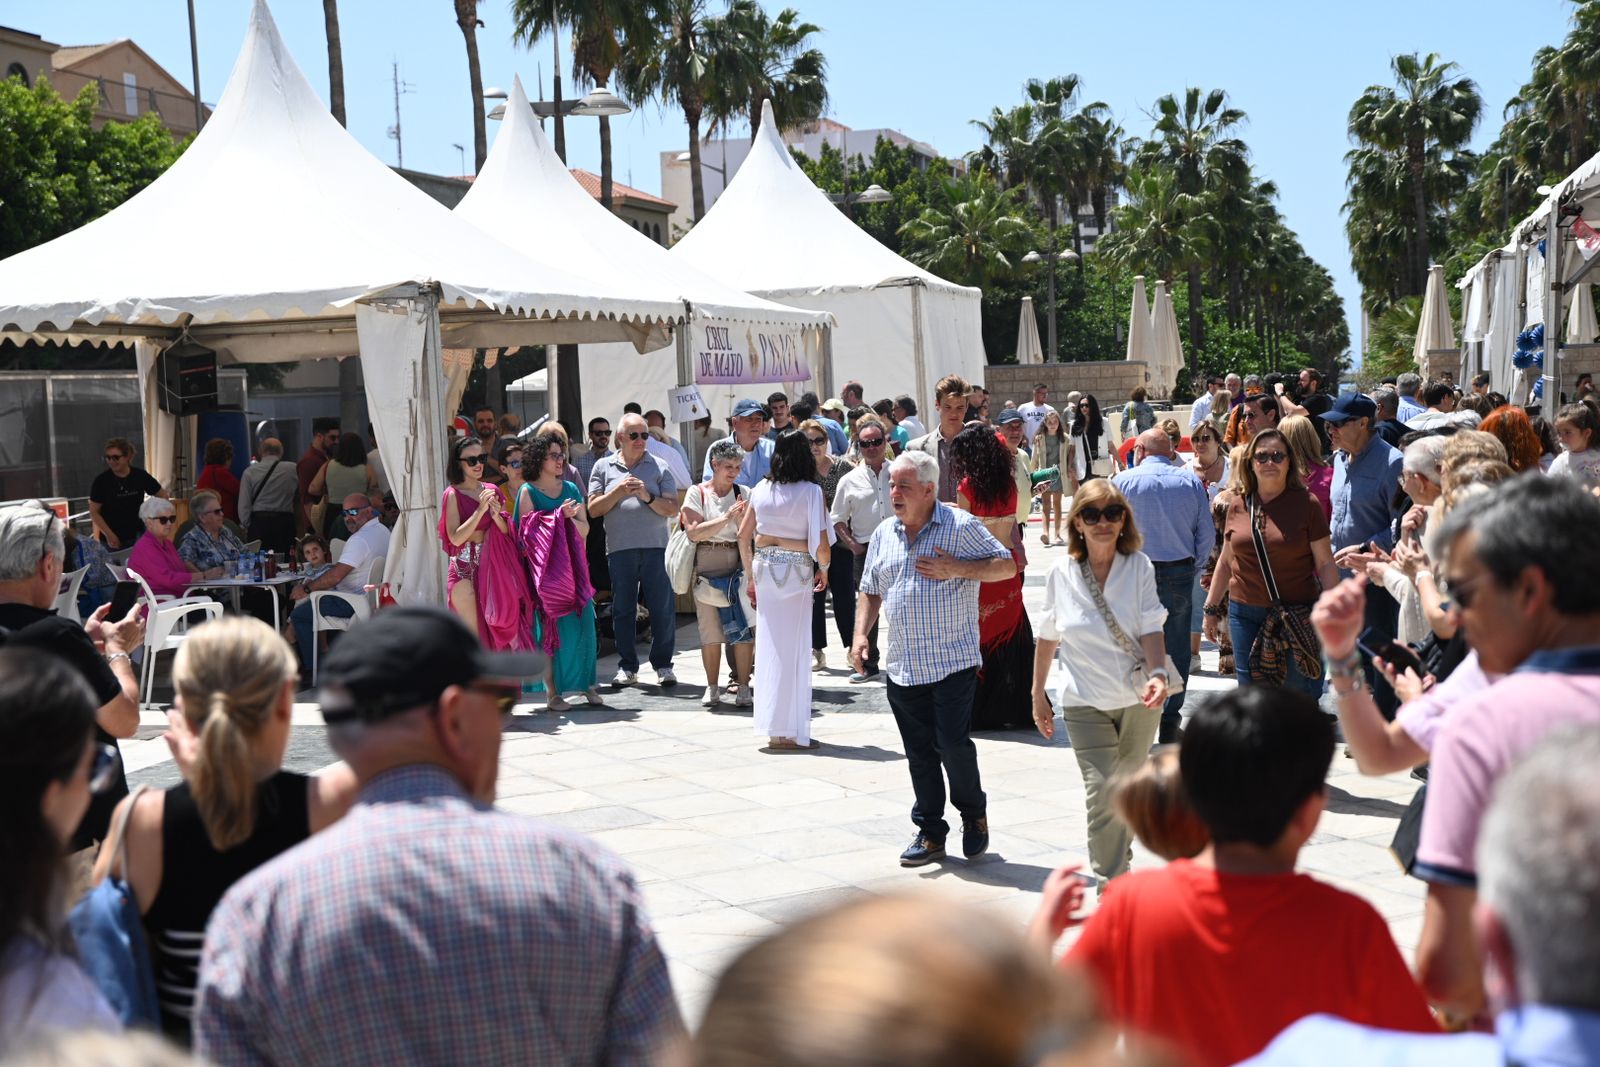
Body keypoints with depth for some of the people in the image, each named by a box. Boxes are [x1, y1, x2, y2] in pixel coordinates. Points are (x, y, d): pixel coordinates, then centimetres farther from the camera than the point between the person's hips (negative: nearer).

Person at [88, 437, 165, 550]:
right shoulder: (101, 481, -6)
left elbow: (163, 495, 11)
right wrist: (109, 535, -13)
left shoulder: (140, 476, 0)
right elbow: (94, 512, -4)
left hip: (138, 537, 2)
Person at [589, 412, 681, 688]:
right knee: (623, 609, 5)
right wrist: (618, 492, -8)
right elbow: (594, 509, 5)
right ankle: (627, 667, 14)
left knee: (662, 608, -1)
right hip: (619, 548, 1)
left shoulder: (659, 468, 7)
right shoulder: (604, 467, 10)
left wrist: (647, 496, -13)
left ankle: (663, 665, 10)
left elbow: (672, 509, 1)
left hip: (656, 547, -1)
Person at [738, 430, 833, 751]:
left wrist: (751, 577, 17)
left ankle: (772, 726, 20)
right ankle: (788, 732, 8)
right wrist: (824, 569, 6)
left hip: (764, 568, 4)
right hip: (797, 571, -4)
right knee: (793, 648, 3)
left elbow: (743, 536, 7)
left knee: (769, 645, 13)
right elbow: (821, 543, -14)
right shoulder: (811, 491, -9)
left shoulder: (761, 490, 4)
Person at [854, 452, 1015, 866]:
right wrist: (860, 633, 5)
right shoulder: (883, 535, 12)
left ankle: (974, 815, 17)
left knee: (953, 744, -9)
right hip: (902, 667, 5)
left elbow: (1007, 566, -4)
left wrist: (956, 569, -15)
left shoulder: (960, 526, -5)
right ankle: (930, 832, 18)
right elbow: (870, 591, 20)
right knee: (919, 754, 8)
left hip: (953, 661, -5)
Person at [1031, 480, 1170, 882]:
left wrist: (1157, 674, -27)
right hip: (1085, 702, -1)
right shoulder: (1062, 572, -3)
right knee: (1102, 794, -12)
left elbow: (1151, 628, -9)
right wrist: (1038, 695, 10)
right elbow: (1048, 637, 6)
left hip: (1138, 698, 1)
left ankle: (1119, 863, 38)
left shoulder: (1139, 566, -5)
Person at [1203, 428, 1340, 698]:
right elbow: (1226, 561, 16)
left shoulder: (1306, 504, -3)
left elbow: (1325, 563, -3)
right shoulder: (1238, 506, 7)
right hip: (1245, 613, 3)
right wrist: (1211, 608, 17)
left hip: (1296, 613, -3)